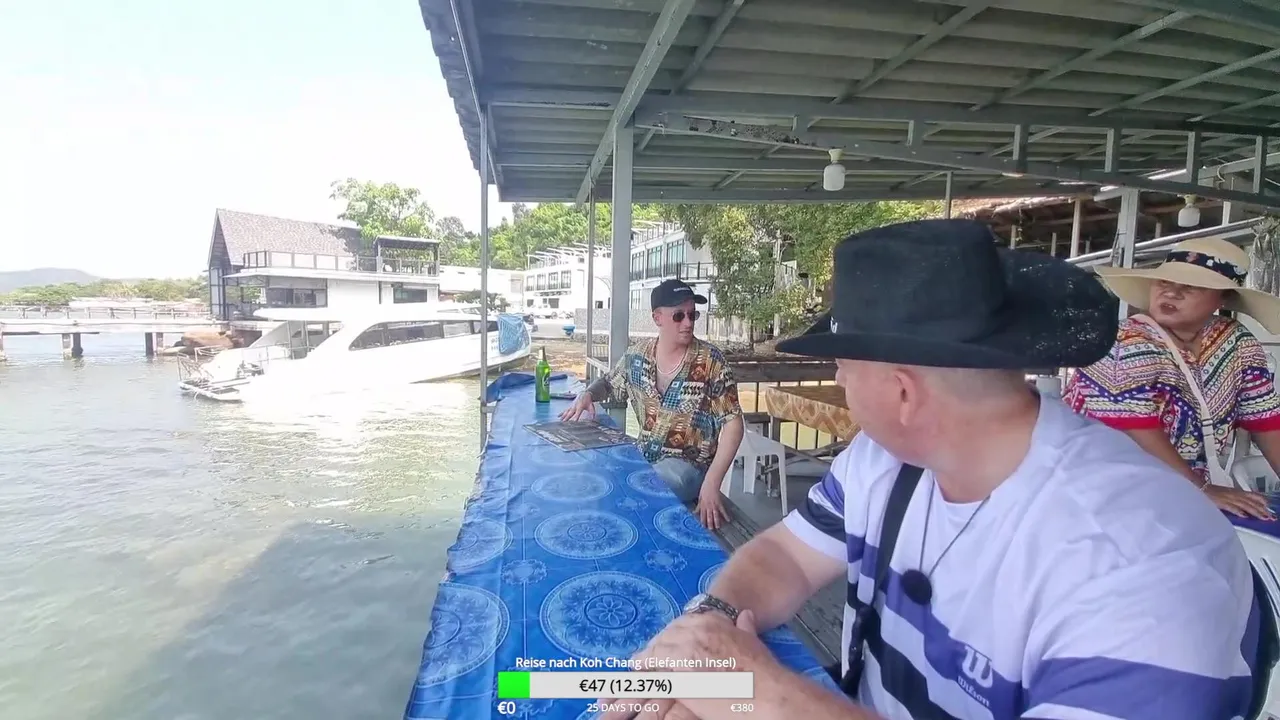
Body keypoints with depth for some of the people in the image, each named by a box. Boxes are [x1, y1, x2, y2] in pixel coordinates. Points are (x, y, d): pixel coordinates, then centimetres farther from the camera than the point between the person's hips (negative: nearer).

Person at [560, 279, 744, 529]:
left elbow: (733, 423, -13)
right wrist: (588, 394, -6)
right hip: (642, 455, 5)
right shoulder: (637, 354, -1)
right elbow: (610, 384, 19)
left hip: (687, 464, -5)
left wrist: (712, 482, -23)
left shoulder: (710, 360, -13)